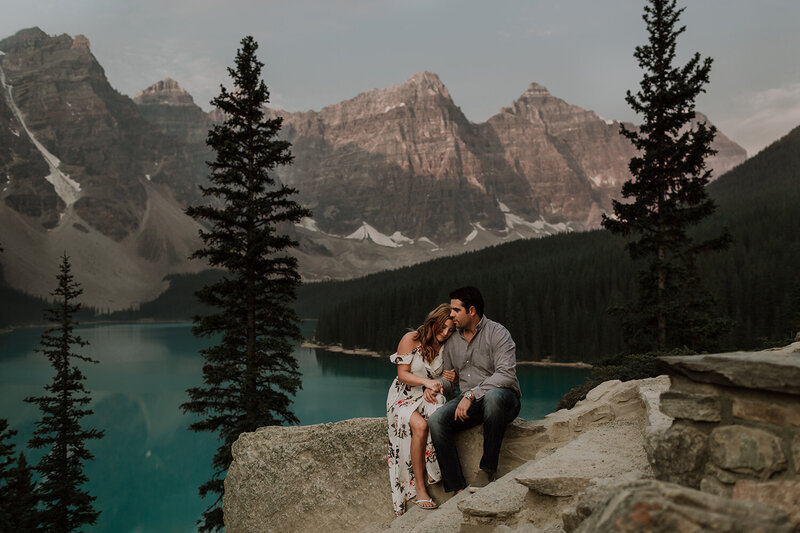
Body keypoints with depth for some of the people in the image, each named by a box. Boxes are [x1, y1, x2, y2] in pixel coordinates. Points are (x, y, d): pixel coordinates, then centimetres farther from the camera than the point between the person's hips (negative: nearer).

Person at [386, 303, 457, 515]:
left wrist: (452, 377, -8)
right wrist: (426, 381, -26)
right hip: (404, 397, -3)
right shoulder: (411, 339, -6)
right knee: (420, 426, -35)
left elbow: (448, 379, 17)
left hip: (430, 399, 3)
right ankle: (419, 488, -27)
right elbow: (402, 375, -10)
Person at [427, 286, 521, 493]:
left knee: (493, 396, -41)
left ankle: (487, 469, -27)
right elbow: (449, 376, 20)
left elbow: (506, 375, -20)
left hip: (504, 399, -5)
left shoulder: (497, 333, -8)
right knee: (436, 421, -23)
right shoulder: (453, 340, 12)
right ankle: (457, 488, -22)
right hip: (470, 402, 5)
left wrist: (471, 394, -26)